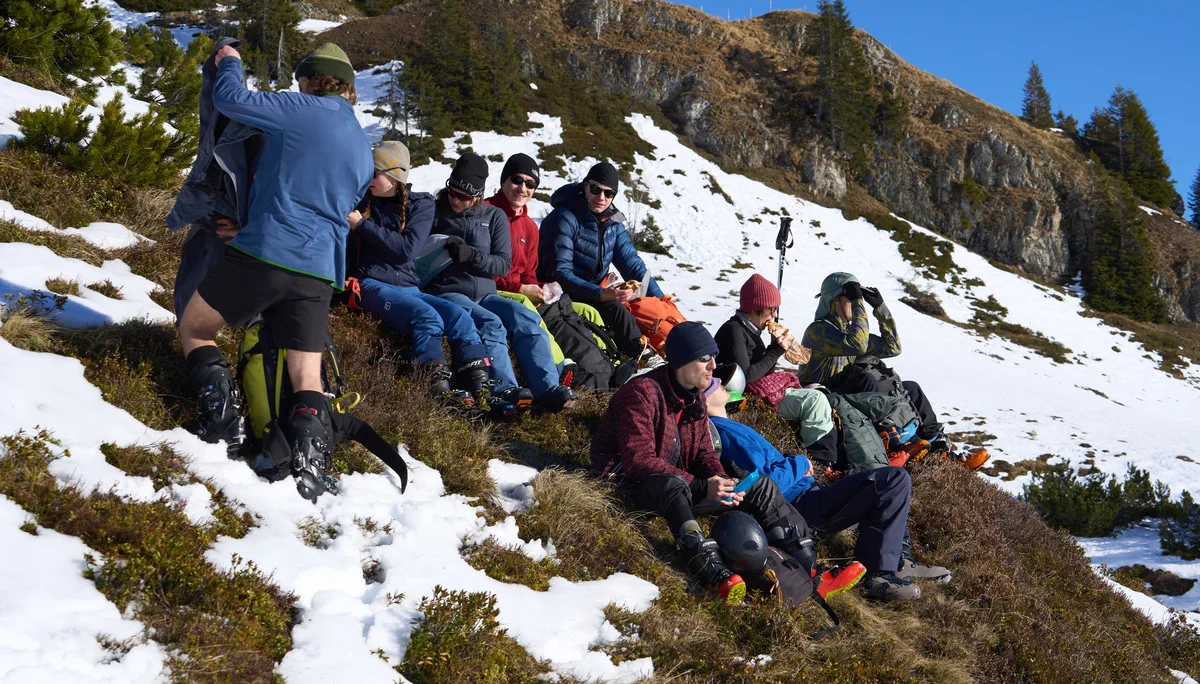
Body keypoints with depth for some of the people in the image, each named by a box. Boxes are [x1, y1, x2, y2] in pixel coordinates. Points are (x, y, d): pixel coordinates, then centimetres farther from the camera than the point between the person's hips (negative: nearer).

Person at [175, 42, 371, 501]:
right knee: (307, 380, 8)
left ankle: (223, 420, 0)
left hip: (263, 255, -5)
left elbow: (230, 99, -1)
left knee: (193, 328, 15)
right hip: (320, 273, 6)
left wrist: (229, 63, 22)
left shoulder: (302, 110, -3)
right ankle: (309, 465, -11)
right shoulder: (363, 149, 20)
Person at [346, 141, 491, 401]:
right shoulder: (360, 201, 10)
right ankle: (438, 390, -38)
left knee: (459, 316, -23)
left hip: (407, 287, 3)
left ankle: (480, 392, -29)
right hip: (371, 285, -2)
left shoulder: (420, 204, 7)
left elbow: (407, 249, -8)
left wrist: (362, 225, -9)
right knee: (428, 317, -30)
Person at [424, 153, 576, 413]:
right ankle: (506, 391, -48)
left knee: (526, 318, -26)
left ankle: (548, 389, -37)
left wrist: (473, 256, -13)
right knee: (490, 324, -33)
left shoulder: (494, 217, 13)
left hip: (484, 294, 3)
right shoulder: (434, 213, 9)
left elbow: (504, 264, 5)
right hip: (447, 294, -3)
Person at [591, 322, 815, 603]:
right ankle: (713, 572, -61)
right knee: (674, 485, -43)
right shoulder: (641, 393, -20)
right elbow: (638, 460, -27)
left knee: (760, 485, 1)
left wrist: (721, 482, -16)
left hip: (675, 480, 9)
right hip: (628, 481, -9)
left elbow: (703, 452, 8)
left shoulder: (694, 397, 8)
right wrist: (700, 487, -32)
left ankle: (810, 567, -5)